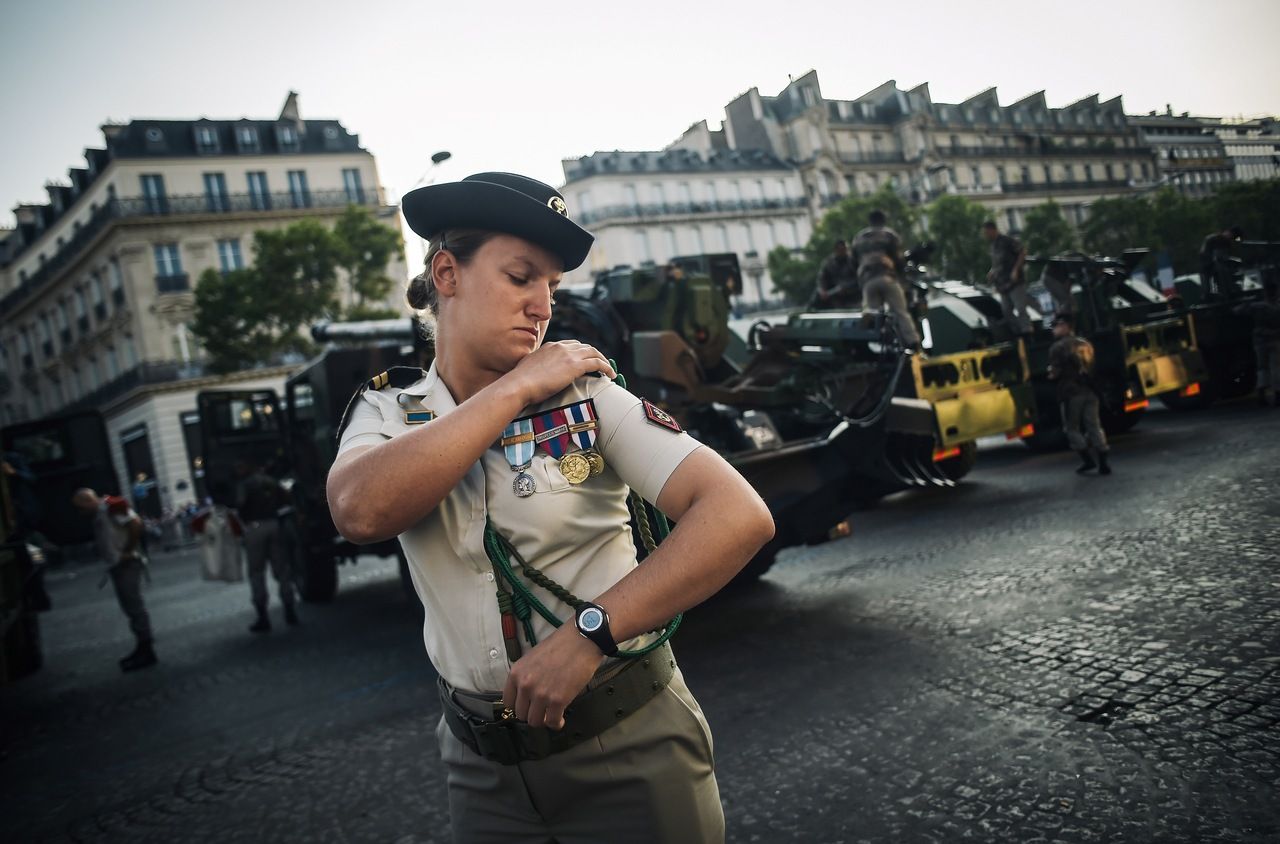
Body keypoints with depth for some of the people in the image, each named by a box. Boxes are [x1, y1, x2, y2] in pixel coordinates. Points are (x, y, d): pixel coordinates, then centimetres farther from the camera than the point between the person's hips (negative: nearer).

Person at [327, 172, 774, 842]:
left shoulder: (587, 396, -10)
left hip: (629, 748, -2)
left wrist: (589, 633, -27)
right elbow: (361, 512, -25)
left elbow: (741, 516, -21)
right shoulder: (387, 411, -2)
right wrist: (516, 387, -21)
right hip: (483, 766, 2)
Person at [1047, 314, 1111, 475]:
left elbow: (1056, 373, -12)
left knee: (1072, 428, 7)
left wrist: (1051, 375, 8)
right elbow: (1093, 366, 18)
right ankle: (1103, 463, 3)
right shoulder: (1086, 343, 14)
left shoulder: (1057, 347, -8)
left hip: (1071, 393, -6)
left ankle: (1088, 460, 1)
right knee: (1094, 426, 7)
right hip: (1090, 391, 6)